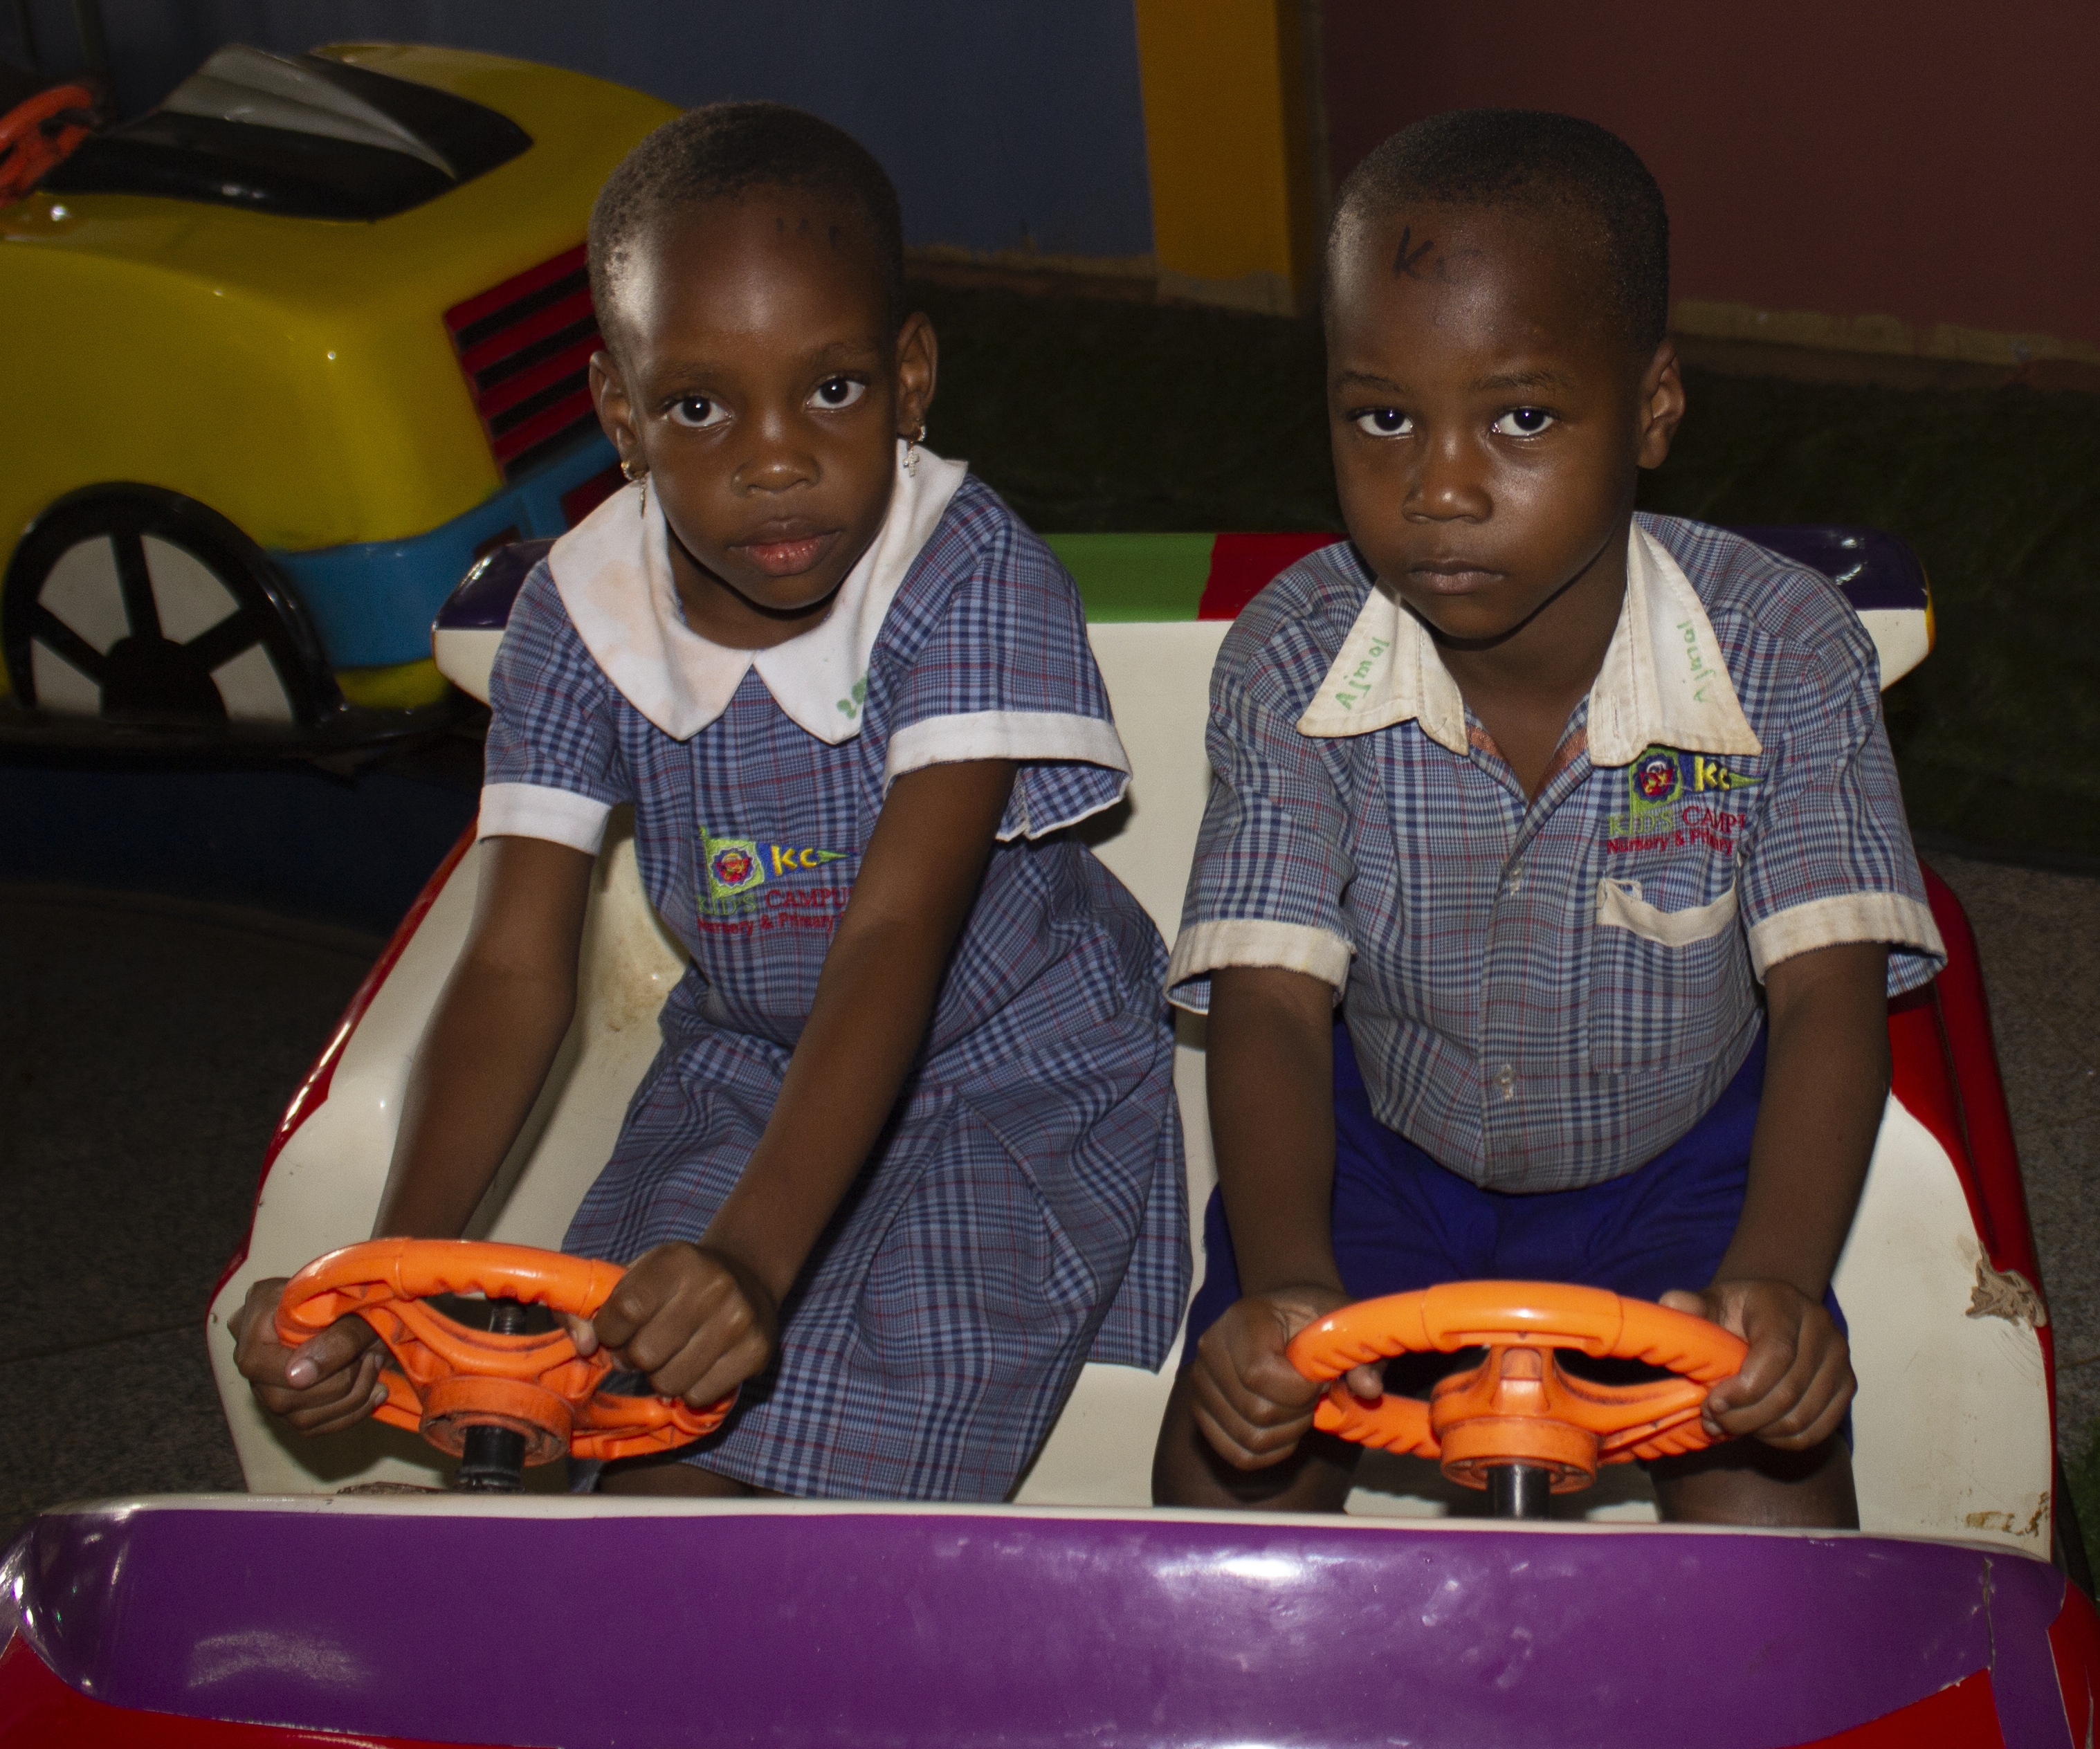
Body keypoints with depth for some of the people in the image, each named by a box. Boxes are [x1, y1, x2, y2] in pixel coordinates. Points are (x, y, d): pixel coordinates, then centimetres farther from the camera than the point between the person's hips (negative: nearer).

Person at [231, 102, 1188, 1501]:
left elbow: (896, 937, -32)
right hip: (749, 1063, 4)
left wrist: (757, 1251, -46)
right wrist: (389, 1273, -28)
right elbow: (518, 970, -13)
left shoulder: (975, 582, -23)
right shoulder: (581, 619, -10)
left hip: (1016, 1076, -4)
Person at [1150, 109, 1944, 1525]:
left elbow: (1829, 993, -25)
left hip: (1678, 1153, -1)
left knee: (1773, 1495, -21)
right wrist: (1284, 1285, -43)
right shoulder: (1292, 664, -19)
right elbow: (1272, 1009, -23)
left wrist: (1778, 1277, -45)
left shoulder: (1783, 652, -20)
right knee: (1225, 1454, -18)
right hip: (1383, 1143, 1)